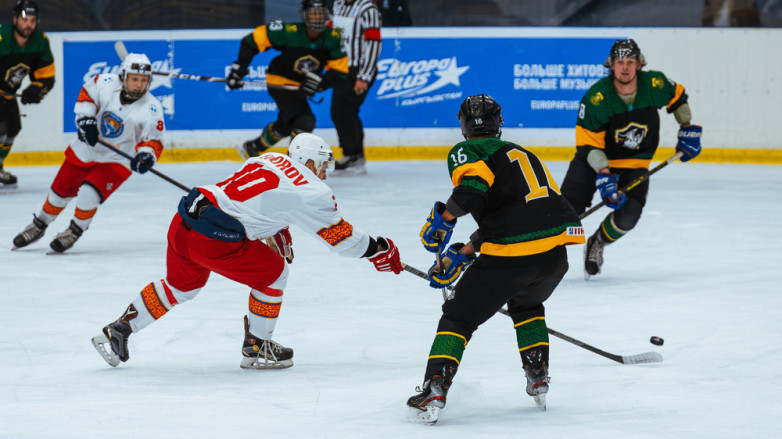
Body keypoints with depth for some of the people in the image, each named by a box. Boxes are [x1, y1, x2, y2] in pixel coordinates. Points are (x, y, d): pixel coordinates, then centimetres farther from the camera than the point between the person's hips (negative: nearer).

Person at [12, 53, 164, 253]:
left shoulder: (152, 109, -20)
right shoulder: (106, 83, -17)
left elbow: (153, 140, -12)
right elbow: (86, 94, 2)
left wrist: (146, 155, -32)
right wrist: (85, 118, -13)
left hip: (116, 161, -3)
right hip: (86, 149, 3)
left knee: (89, 193, -22)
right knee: (61, 190, 12)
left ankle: (75, 231, 4)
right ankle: (39, 225, 36)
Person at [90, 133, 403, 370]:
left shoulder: (268, 159, 18)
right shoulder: (311, 192, -2)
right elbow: (342, 237, 4)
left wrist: (278, 233, 33)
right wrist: (379, 250, 16)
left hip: (183, 223, 8)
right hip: (216, 240, -8)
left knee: (181, 285, 30)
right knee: (272, 273, 13)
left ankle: (118, 330, 33)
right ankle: (256, 349, 21)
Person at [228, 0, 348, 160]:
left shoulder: (333, 38, -16)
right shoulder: (289, 32, -27)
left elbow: (339, 69, -15)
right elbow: (254, 39, -20)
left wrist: (318, 82, -31)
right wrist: (239, 67, -21)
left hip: (300, 85, 7)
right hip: (279, 82, -6)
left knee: (284, 126, 23)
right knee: (305, 122, -21)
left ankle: (251, 148, 45)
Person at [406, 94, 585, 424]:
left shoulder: (466, 151, 9)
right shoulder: (519, 153, 31)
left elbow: (475, 186, -15)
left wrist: (443, 217, -5)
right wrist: (461, 255, 32)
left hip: (511, 256, -6)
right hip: (555, 252, 6)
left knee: (459, 318, 8)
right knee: (525, 304, 36)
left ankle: (434, 391, -6)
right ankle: (538, 379, 28)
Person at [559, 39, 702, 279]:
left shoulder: (655, 84, -17)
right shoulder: (596, 98, -24)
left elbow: (677, 96, 8)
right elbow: (589, 144, -20)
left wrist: (688, 129, 3)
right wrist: (603, 174, -31)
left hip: (636, 163, 2)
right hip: (596, 159, -2)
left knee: (628, 216, -16)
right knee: (569, 205, -18)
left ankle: (596, 245, 14)